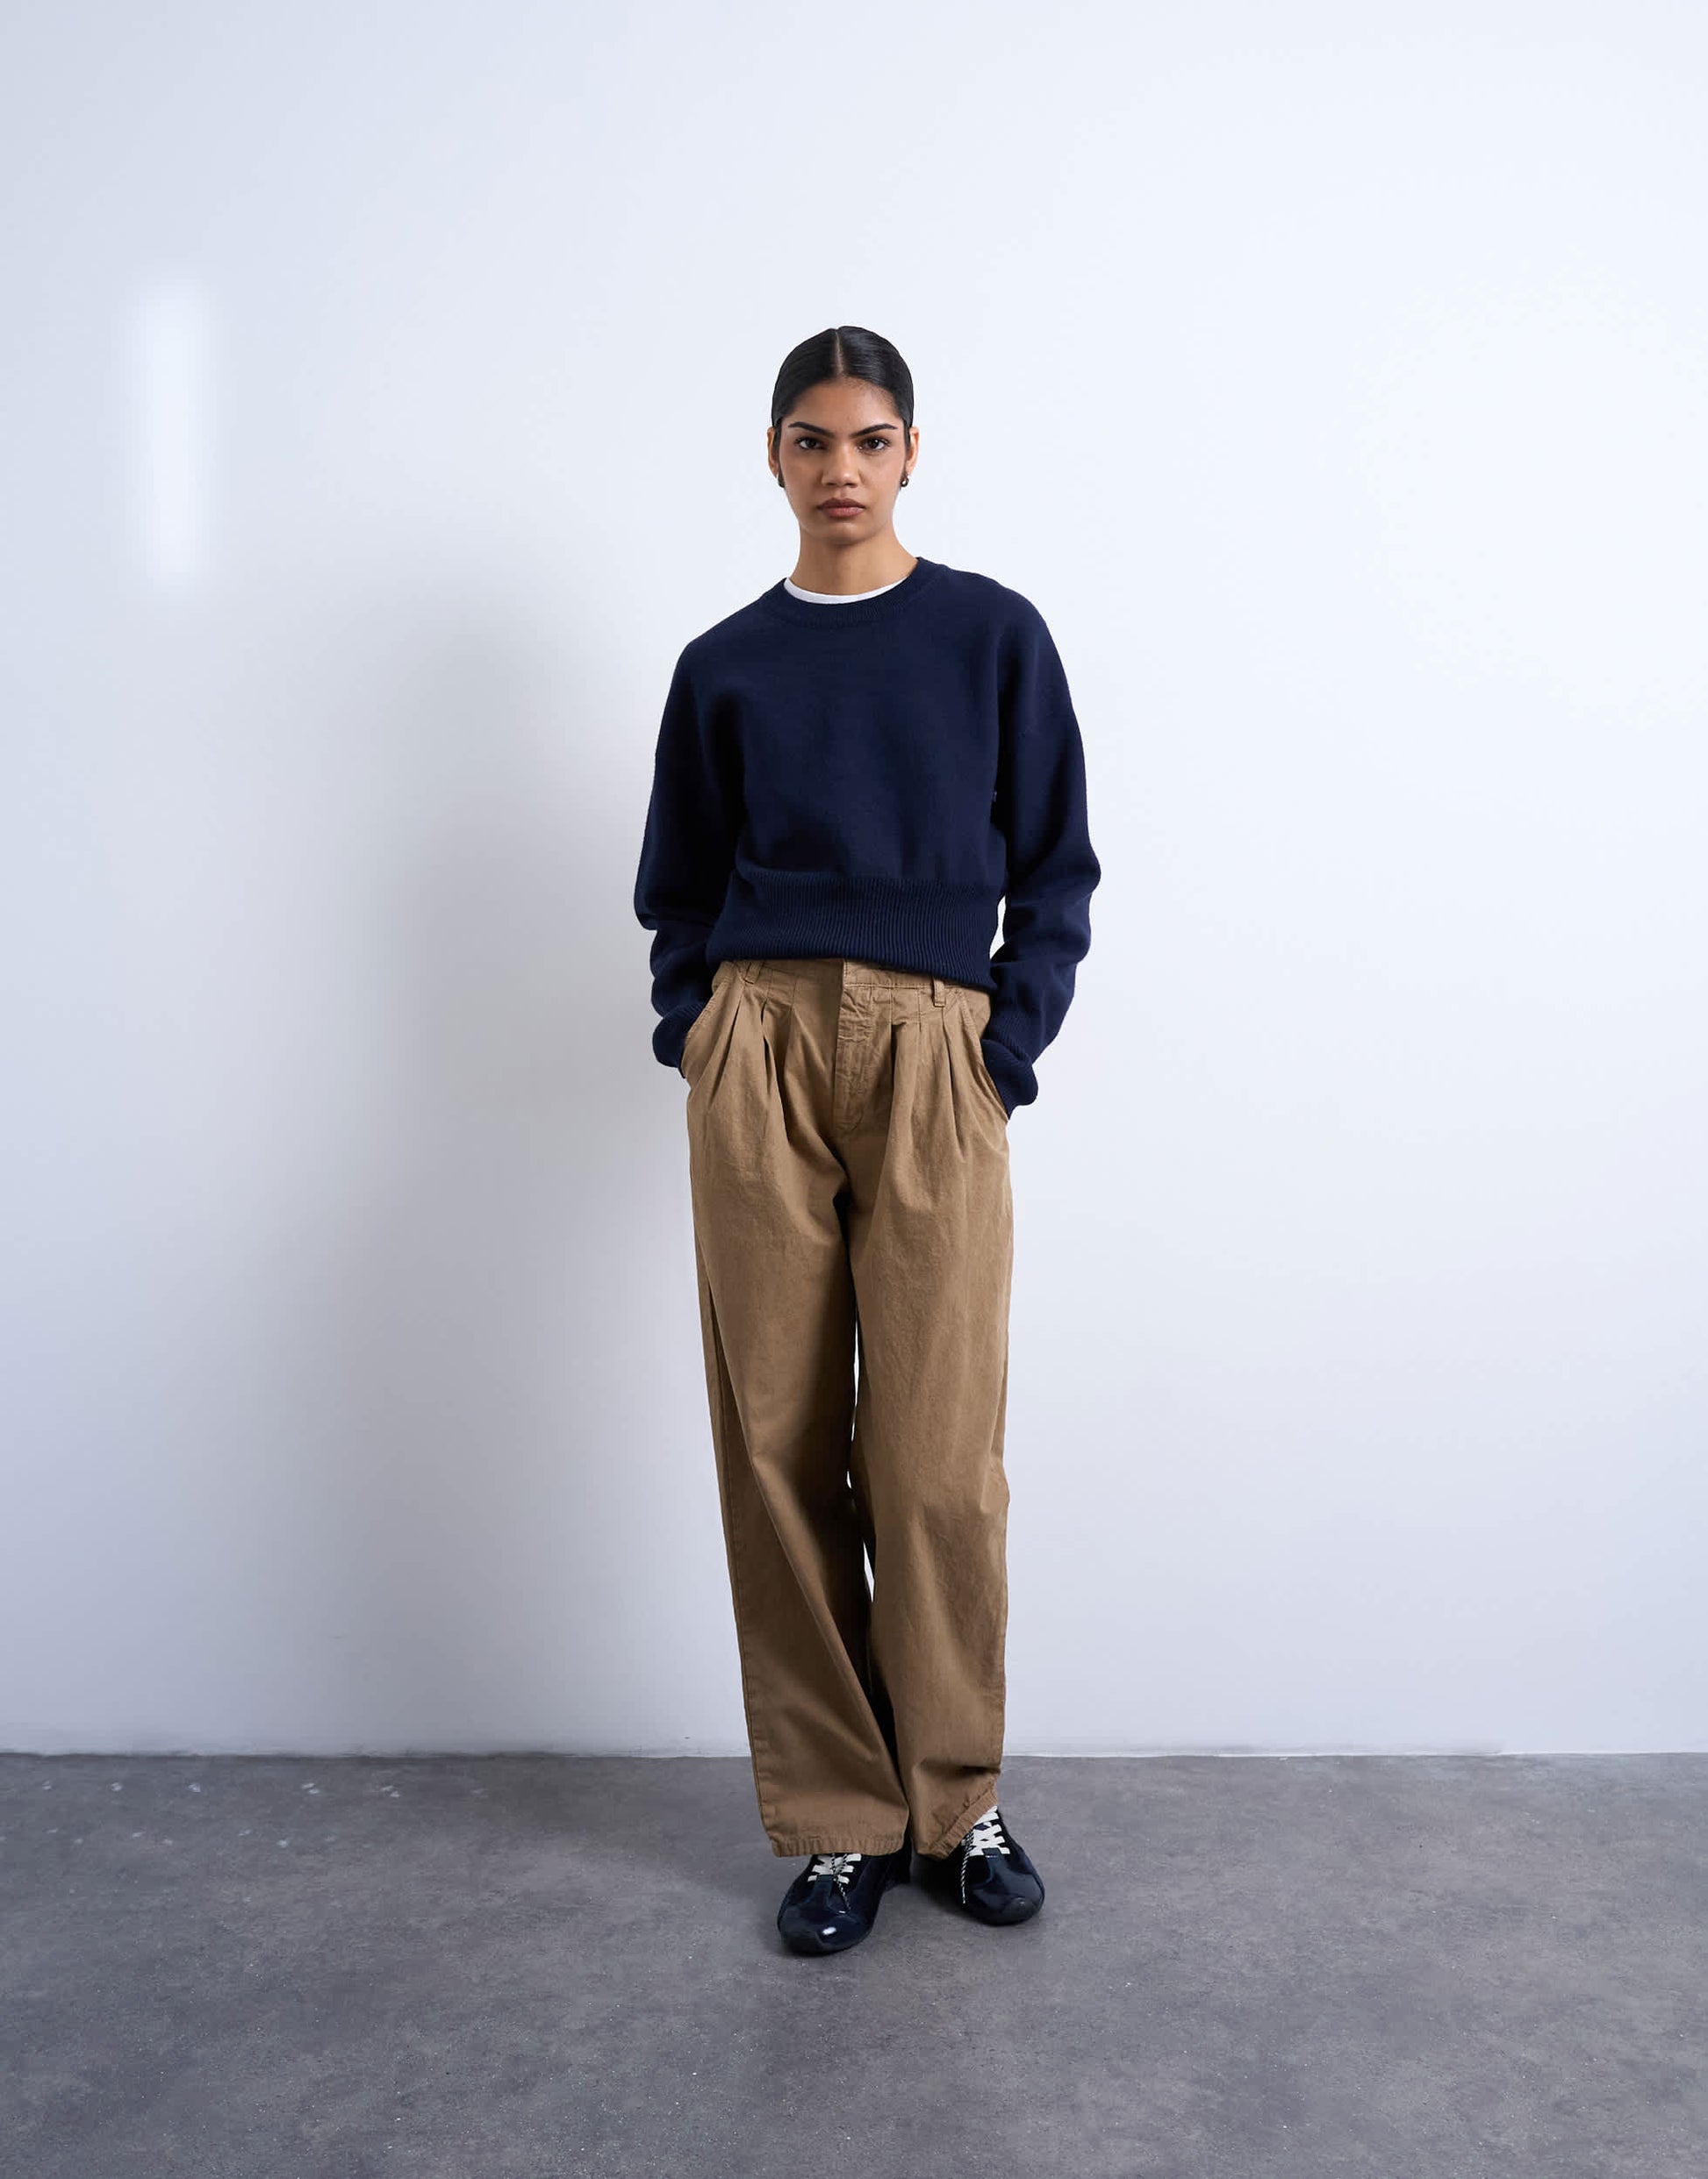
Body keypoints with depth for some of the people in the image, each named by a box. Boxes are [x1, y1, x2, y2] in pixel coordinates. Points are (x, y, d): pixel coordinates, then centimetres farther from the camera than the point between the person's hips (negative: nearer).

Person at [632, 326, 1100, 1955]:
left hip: (934, 1058, -1)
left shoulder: (994, 634, 8)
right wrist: (692, 1027, 3)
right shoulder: (725, 666, 13)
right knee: (779, 1444, 2)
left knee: (939, 1460, -4)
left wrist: (1012, 1044, -3)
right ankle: (838, 1819, 15)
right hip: (761, 1051, 2)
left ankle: (956, 1803, 17)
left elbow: (1056, 864, 9)